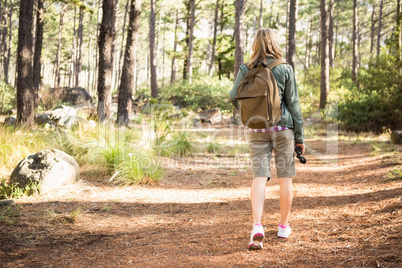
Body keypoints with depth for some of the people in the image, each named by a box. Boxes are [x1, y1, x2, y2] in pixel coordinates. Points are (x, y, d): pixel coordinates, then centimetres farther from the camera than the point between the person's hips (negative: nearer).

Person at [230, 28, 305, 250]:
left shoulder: (246, 69, 0)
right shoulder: (285, 69, -4)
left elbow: (233, 96, 1)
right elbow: (293, 103, -2)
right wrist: (300, 135, 4)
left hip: (257, 129, 1)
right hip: (282, 127, -1)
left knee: (259, 176, -1)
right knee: (285, 177, 10)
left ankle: (257, 226, -18)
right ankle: (284, 226, 21)